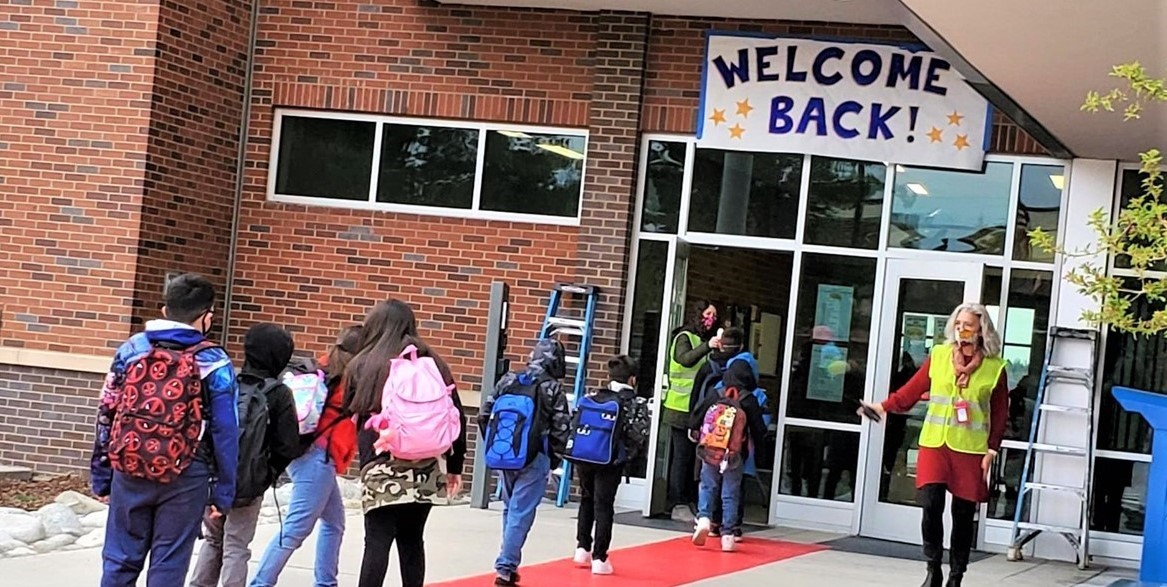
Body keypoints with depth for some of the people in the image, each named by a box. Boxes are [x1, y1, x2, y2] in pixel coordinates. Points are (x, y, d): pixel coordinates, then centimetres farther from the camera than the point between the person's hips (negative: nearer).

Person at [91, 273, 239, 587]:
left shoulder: (131, 349, 3)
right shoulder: (215, 363, -5)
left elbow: (107, 417, 5)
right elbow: (225, 433, -5)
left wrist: (101, 476, 11)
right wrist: (223, 492, 1)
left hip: (129, 471, 3)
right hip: (185, 479, -3)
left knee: (120, 560, 11)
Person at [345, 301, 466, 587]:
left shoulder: (362, 365, 3)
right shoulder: (433, 363, 10)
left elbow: (346, 413, 4)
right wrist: (455, 466, 15)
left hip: (383, 469, -3)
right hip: (426, 469, 3)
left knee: (377, 542, -2)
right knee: (412, 540, 11)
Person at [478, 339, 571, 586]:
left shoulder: (507, 381, 5)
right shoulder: (553, 389, -7)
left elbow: (484, 416, 6)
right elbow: (561, 429, -7)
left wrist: (495, 446, 17)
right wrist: (553, 459, 7)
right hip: (534, 459, -5)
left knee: (510, 508, 19)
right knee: (521, 513, 0)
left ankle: (509, 563, 24)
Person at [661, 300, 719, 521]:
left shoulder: (703, 340, 18)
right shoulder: (685, 337, -5)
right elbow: (685, 359, -26)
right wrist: (707, 347, -38)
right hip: (681, 406, -7)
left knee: (691, 456, 8)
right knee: (681, 456, -6)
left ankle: (687, 501, 13)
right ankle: (678, 505, -3)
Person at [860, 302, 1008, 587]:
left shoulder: (994, 367, -2)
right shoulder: (938, 355, 2)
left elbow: (1000, 414, 1)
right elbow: (913, 389, 3)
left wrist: (991, 451, -4)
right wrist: (884, 406, -9)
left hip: (971, 450, -1)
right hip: (935, 444, 1)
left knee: (963, 515, 5)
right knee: (931, 505, -11)